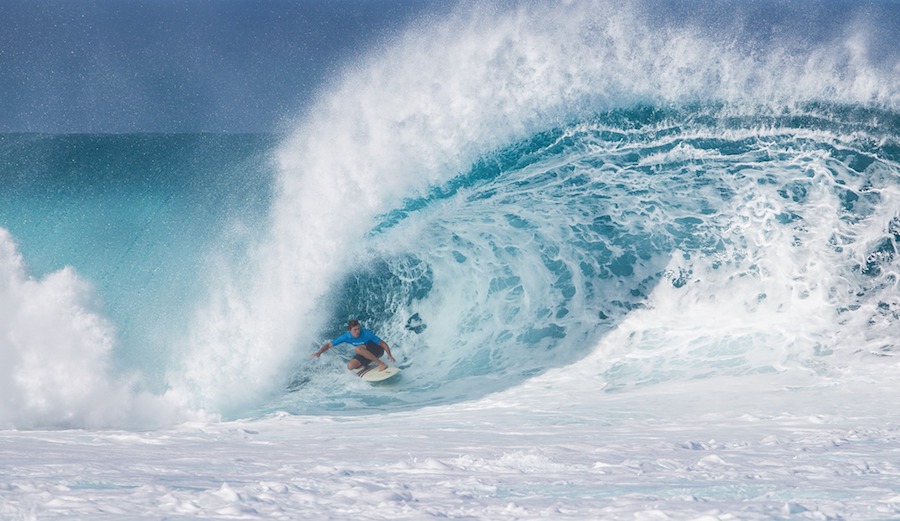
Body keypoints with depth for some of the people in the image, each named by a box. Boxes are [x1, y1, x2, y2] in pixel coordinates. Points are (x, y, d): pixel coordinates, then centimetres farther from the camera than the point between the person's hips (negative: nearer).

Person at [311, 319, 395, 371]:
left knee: (358, 349, -33)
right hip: (365, 353, 5)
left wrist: (389, 355, -36)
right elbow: (329, 345, -10)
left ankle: (381, 364, -31)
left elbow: (383, 343, -25)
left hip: (377, 349, -5)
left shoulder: (366, 334, -30)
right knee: (350, 366, -13)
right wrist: (319, 352, -27)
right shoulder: (346, 337, -17)